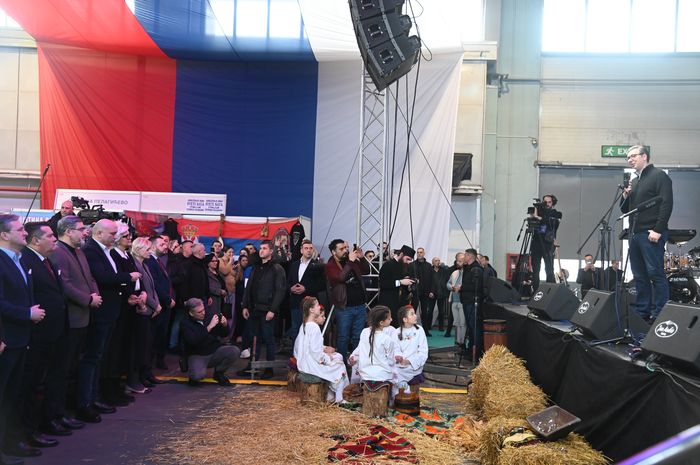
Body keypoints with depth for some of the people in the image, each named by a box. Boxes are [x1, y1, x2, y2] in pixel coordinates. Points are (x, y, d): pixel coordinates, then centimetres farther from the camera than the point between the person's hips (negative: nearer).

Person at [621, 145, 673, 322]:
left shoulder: (659, 176, -2)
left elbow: (667, 204, -12)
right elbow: (625, 210, 25)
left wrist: (658, 230, -18)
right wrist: (625, 196, 4)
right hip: (635, 234, 8)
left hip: (651, 235, -8)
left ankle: (659, 314, -6)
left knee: (655, 274, -8)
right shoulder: (634, 182, 21)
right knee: (639, 276, 9)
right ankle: (642, 312, 14)